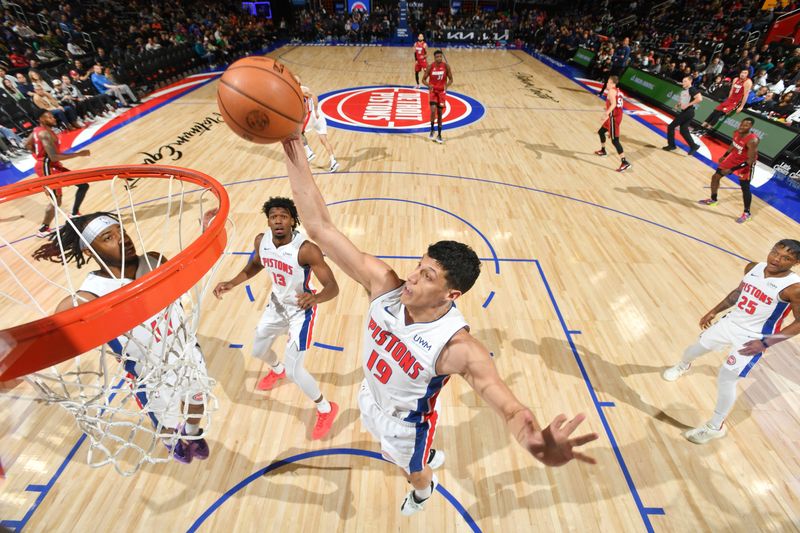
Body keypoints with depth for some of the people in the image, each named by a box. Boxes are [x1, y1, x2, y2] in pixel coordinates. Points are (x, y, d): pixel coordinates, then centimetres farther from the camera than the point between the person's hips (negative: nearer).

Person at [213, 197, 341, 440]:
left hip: (301, 310, -7)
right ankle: (277, 370, 63)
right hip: (277, 305, 7)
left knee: (293, 370, -9)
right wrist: (232, 283, -4)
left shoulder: (306, 249, -33)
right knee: (258, 351, 25)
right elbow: (255, 265, 10)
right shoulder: (261, 241, -13)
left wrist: (315, 298, -56)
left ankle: (326, 410, 18)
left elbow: (333, 287, -35)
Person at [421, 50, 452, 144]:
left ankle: (439, 135, 14)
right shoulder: (430, 66, -9)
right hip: (433, 91, -1)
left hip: (442, 91, 1)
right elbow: (424, 79, -4)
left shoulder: (446, 66, -7)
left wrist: (447, 85, -21)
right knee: (433, 110, -20)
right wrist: (429, 85, -25)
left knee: (440, 113, 5)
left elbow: (451, 79, 1)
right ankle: (432, 130, 4)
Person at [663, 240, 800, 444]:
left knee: (726, 379, -5)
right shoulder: (753, 268, -5)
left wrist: (765, 343, -24)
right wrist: (714, 311, 15)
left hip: (753, 338, -6)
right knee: (695, 348, 21)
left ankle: (715, 427, 15)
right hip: (730, 323, 6)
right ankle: (683, 366, 59)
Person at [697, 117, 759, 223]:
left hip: (746, 163, -7)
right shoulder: (736, 133, -11)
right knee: (715, 177, 12)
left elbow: (751, 160, -31)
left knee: (745, 188, -4)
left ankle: (747, 213, 9)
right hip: (733, 158, 7)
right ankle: (713, 200, 33)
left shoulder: (752, 140, -33)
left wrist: (732, 169, -35)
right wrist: (724, 156, 22)